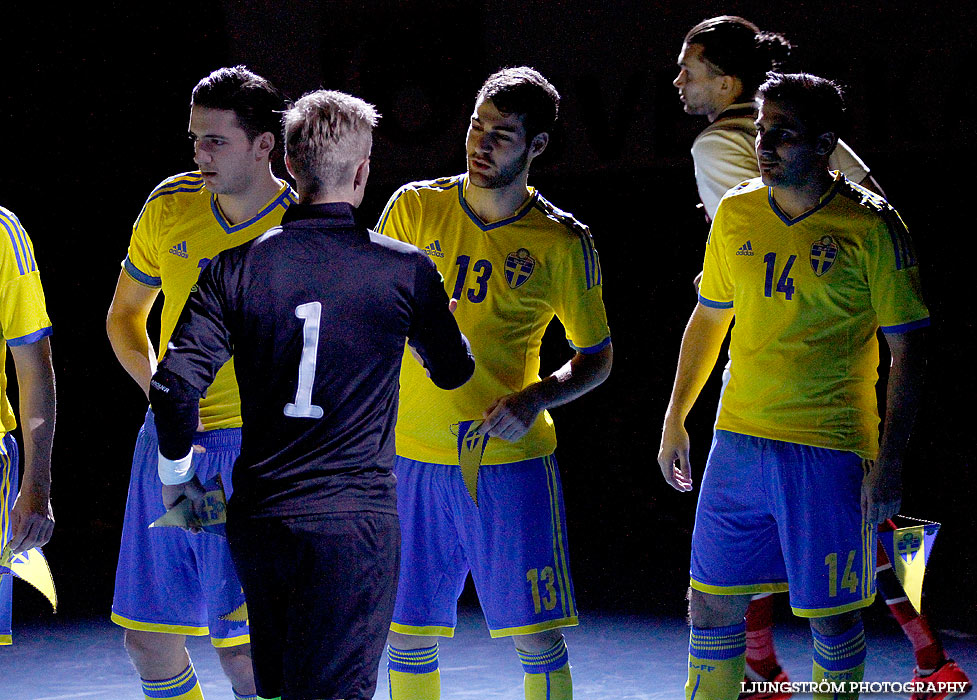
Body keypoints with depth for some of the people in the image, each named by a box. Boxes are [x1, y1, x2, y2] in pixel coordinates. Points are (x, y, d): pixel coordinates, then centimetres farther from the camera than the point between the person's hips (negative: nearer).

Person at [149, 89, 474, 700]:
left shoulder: (238, 267, -2)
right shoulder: (406, 270, -5)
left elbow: (175, 385, -7)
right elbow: (454, 372, 12)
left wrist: (176, 472, 11)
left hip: (258, 521, 3)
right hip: (356, 522, -3)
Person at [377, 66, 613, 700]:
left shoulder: (562, 242, -3)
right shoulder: (414, 207, 1)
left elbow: (596, 358, 5)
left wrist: (535, 399, -12)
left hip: (513, 462, -2)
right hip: (411, 458, 2)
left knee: (538, 639, -3)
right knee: (408, 639, 5)